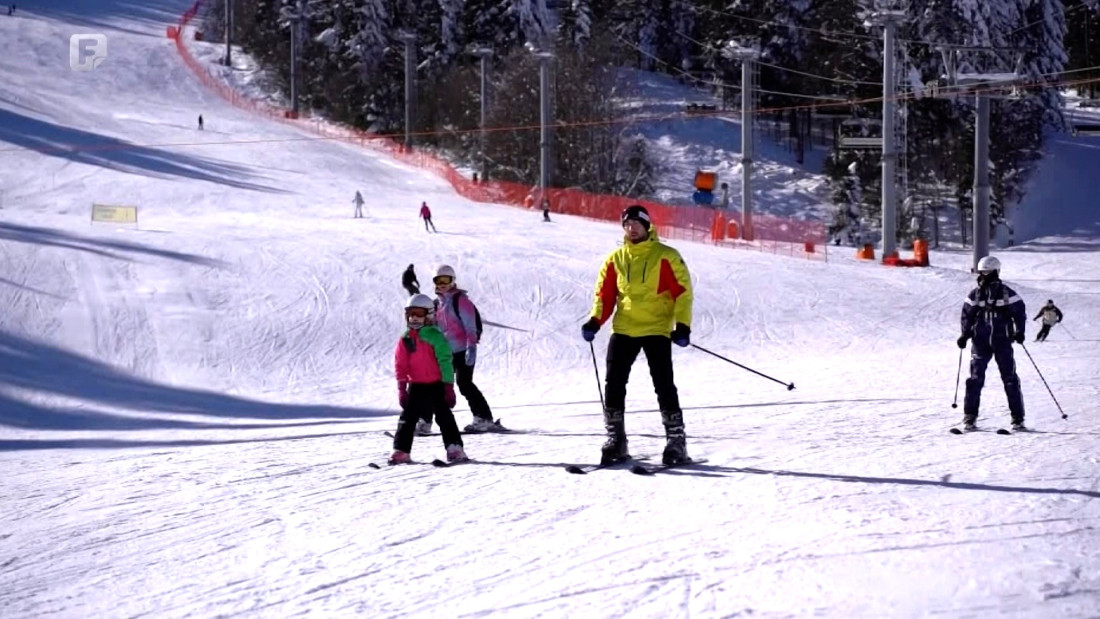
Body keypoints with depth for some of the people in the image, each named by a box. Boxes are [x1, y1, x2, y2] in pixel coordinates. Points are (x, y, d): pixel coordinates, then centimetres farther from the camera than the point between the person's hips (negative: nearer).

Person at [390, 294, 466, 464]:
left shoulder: (435, 336, -9)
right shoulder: (405, 339, 3)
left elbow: (445, 362, -9)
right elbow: (400, 365, 7)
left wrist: (448, 386, -12)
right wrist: (402, 388, 1)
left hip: (436, 384, -4)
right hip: (416, 386, 4)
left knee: (444, 416, -5)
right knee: (408, 417, 3)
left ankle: (454, 449, -3)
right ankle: (400, 451, 7)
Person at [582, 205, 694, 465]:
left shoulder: (665, 257, -1)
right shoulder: (615, 259, 11)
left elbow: (682, 291, -3)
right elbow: (605, 294, 14)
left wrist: (683, 325, -12)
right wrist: (595, 321, -2)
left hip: (657, 329, -4)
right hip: (623, 330, 4)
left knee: (664, 385, -7)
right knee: (614, 384, 0)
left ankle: (676, 441, 0)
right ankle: (615, 439, 9)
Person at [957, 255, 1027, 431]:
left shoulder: (1007, 293, -2)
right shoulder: (975, 295, 5)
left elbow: (1019, 312, 1)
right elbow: (967, 315, 11)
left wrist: (1019, 332, -11)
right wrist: (965, 335, 0)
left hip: (1002, 341, -2)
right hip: (980, 342, 2)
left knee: (1010, 379, -2)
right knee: (975, 378, -4)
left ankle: (1018, 418, 3)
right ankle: (970, 417, 2)